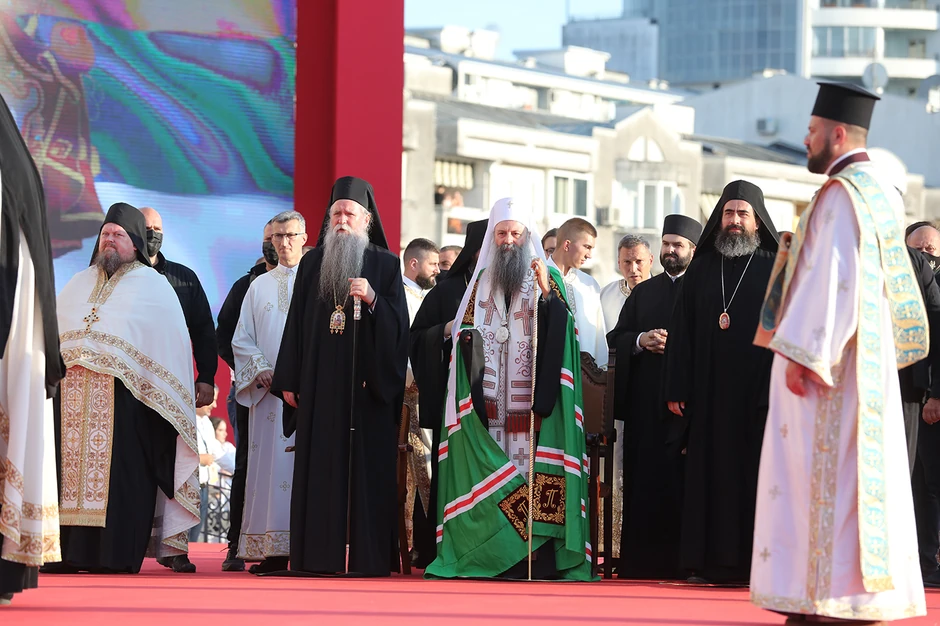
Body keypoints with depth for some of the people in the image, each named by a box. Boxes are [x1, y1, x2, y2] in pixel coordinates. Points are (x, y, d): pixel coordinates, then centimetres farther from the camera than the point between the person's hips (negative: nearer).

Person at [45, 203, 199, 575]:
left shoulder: (153, 286, 10)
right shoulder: (77, 286, 25)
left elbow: (173, 342, 3)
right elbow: (51, 334, 21)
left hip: (123, 393, -4)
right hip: (71, 397, 4)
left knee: (117, 472, -10)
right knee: (70, 470, -3)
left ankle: (116, 554, -11)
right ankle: (68, 551, -3)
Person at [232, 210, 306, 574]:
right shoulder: (260, 286, 17)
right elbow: (242, 339, 14)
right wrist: (261, 369, -3)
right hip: (269, 390, 2)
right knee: (271, 464, -4)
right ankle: (274, 552, -5)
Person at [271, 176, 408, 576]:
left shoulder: (385, 265, 4)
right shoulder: (312, 264, 12)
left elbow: (398, 326, -2)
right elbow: (296, 323, 11)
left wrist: (372, 299, -19)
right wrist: (288, 381, 6)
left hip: (366, 386, -2)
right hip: (319, 387, 2)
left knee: (366, 470, -4)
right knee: (318, 471, 0)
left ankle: (368, 556, -2)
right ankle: (317, 555, 2)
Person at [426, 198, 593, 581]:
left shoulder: (547, 276, 5)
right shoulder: (481, 280, 16)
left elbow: (560, 331, -8)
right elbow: (465, 330, 20)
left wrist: (546, 293, -22)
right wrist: (466, 336, -1)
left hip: (533, 401, -3)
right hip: (490, 401, 3)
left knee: (534, 474, -9)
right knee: (491, 474, -2)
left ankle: (537, 557, -10)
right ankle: (487, 553, 0)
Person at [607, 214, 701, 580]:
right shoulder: (643, 293, 21)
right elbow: (615, 338, 17)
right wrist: (641, 341, -2)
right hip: (644, 403, 4)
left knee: (680, 483, -8)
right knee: (644, 483, -1)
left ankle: (680, 561, -7)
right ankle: (640, 561, 0)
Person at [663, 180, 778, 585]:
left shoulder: (776, 269, 2)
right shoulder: (701, 268, 12)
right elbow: (681, 331, 9)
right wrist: (677, 388, 1)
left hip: (758, 393, -3)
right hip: (709, 393, 3)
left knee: (756, 474, -3)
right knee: (711, 474, 2)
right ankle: (711, 561, 4)